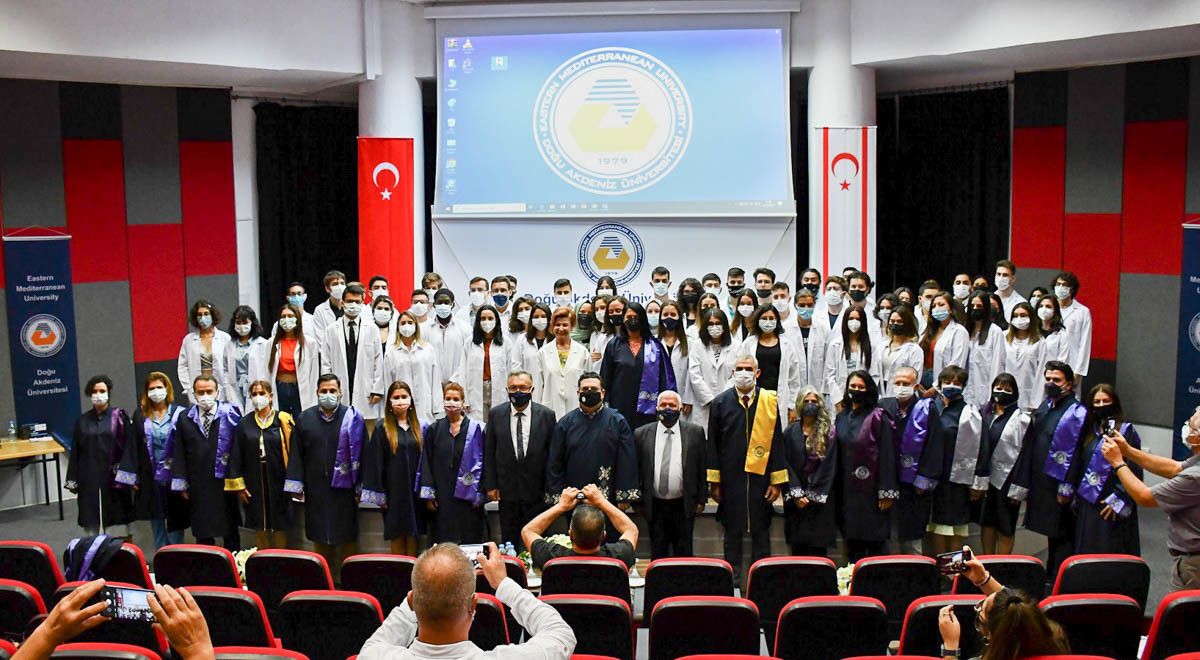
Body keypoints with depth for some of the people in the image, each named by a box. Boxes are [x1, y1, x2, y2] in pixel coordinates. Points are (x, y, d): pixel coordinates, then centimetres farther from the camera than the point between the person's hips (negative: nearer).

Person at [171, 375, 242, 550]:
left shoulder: (230, 413, -2)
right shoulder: (186, 419, 7)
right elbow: (179, 454, 8)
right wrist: (181, 484, 3)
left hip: (224, 483, -2)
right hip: (198, 488, 2)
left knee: (230, 531, 8)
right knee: (202, 534, 8)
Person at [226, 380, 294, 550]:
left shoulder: (283, 420, -1)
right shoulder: (244, 424, 5)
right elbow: (236, 456, 6)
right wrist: (238, 485, 0)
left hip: (278, 482, -2)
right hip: (254, 484, 2)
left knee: (280, 528, 2)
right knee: (260, 528, 7)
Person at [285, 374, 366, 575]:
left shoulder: (353, 417, -1)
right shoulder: (305, 419, 6)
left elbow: (361, 453, -1)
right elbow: (296, 455, 7)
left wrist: (360, 487, -5)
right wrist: (296, 486, 2)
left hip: (344, 489, -2)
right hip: (315, 489, 2)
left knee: (347, 538, 3)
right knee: (320, 538, 8)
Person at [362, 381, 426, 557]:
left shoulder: (419, 427, 8)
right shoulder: (382, 428, -1)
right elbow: (375, 462, -2)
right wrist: (379, 494, -7)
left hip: (415, 492, 3)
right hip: (394, 491, -2)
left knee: (413, 538, 4)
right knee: (397, 538, 1)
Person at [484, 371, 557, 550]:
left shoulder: (547, 415, -4)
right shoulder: (495, 414, 0)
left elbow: (553, 453, -1)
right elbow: (489, 452, 3)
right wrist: (490, 485, -2)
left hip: (536, 490, -1)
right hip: (507, 490, 1)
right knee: (509, 540, 9)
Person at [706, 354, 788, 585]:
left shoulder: (770, 401, 1)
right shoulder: (720, 402, 2)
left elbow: (776, 443, 2)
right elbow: (712, 444, 3)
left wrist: (777, 482, -2)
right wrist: (714, 482, -1)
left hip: (760, 477, 0)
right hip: (731, 478, 0)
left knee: (761, 533, 8)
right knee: (732, 532, 9)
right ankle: (732, 582, 20)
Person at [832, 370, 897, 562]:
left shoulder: (877, 418, -5)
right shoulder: (841, 418, 11)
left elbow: (887, 455, -9)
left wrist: (886, 492, -14)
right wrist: (835, 489, 10)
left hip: (870, 490, -5)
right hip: (847, 490, 5)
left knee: (875, 543, -2)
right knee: (852, 543, 9)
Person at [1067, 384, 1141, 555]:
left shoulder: (1126, 431, -5)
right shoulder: (1089, 431, 12)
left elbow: (1134, 470, -10)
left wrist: (1119, 500, -14)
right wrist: (1076, 499, 13)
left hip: (1111, 507, -5)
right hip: (1087, 505, 6)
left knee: (1112, 554, -3)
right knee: (1087, 553, 8)